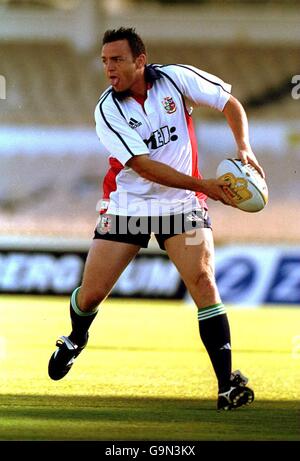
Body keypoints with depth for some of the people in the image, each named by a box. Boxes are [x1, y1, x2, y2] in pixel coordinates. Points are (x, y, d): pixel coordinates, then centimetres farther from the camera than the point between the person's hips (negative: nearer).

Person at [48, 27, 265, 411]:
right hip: (127, 204, 0)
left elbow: (231, 104, 1)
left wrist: (244, 148, -16)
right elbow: (144, 166, -21)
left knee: (202, 281, -20)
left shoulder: (175, 78, -10)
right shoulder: (107, 111, -13)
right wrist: (203, 185, -28)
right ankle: (76, 340, 37)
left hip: (181, 205, 0)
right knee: (90, 293, 1)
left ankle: (227, 383, -18)